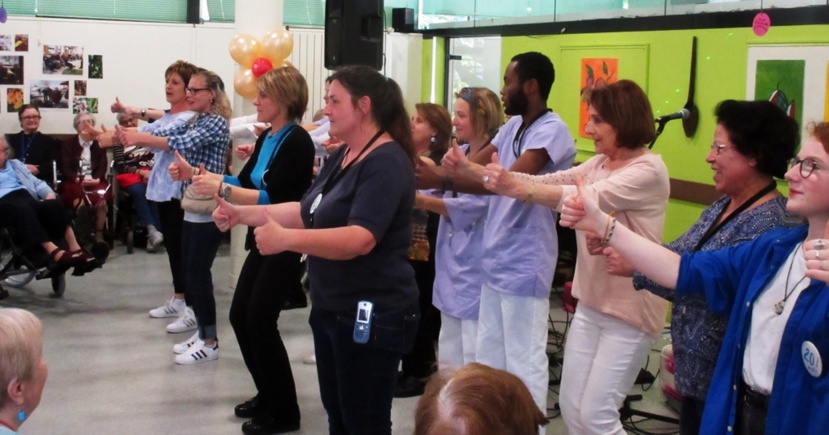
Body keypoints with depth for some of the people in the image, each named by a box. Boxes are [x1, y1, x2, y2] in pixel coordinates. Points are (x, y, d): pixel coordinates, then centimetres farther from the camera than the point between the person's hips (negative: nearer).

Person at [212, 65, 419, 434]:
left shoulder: (386, 162, -19)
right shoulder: (344, 155, 11)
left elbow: (360, 239, -31)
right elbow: (307, 213, 15)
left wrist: (287, 239, -42)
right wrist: (241, 214, 5)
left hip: (370, 316, -10)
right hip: (330, 309, 10)